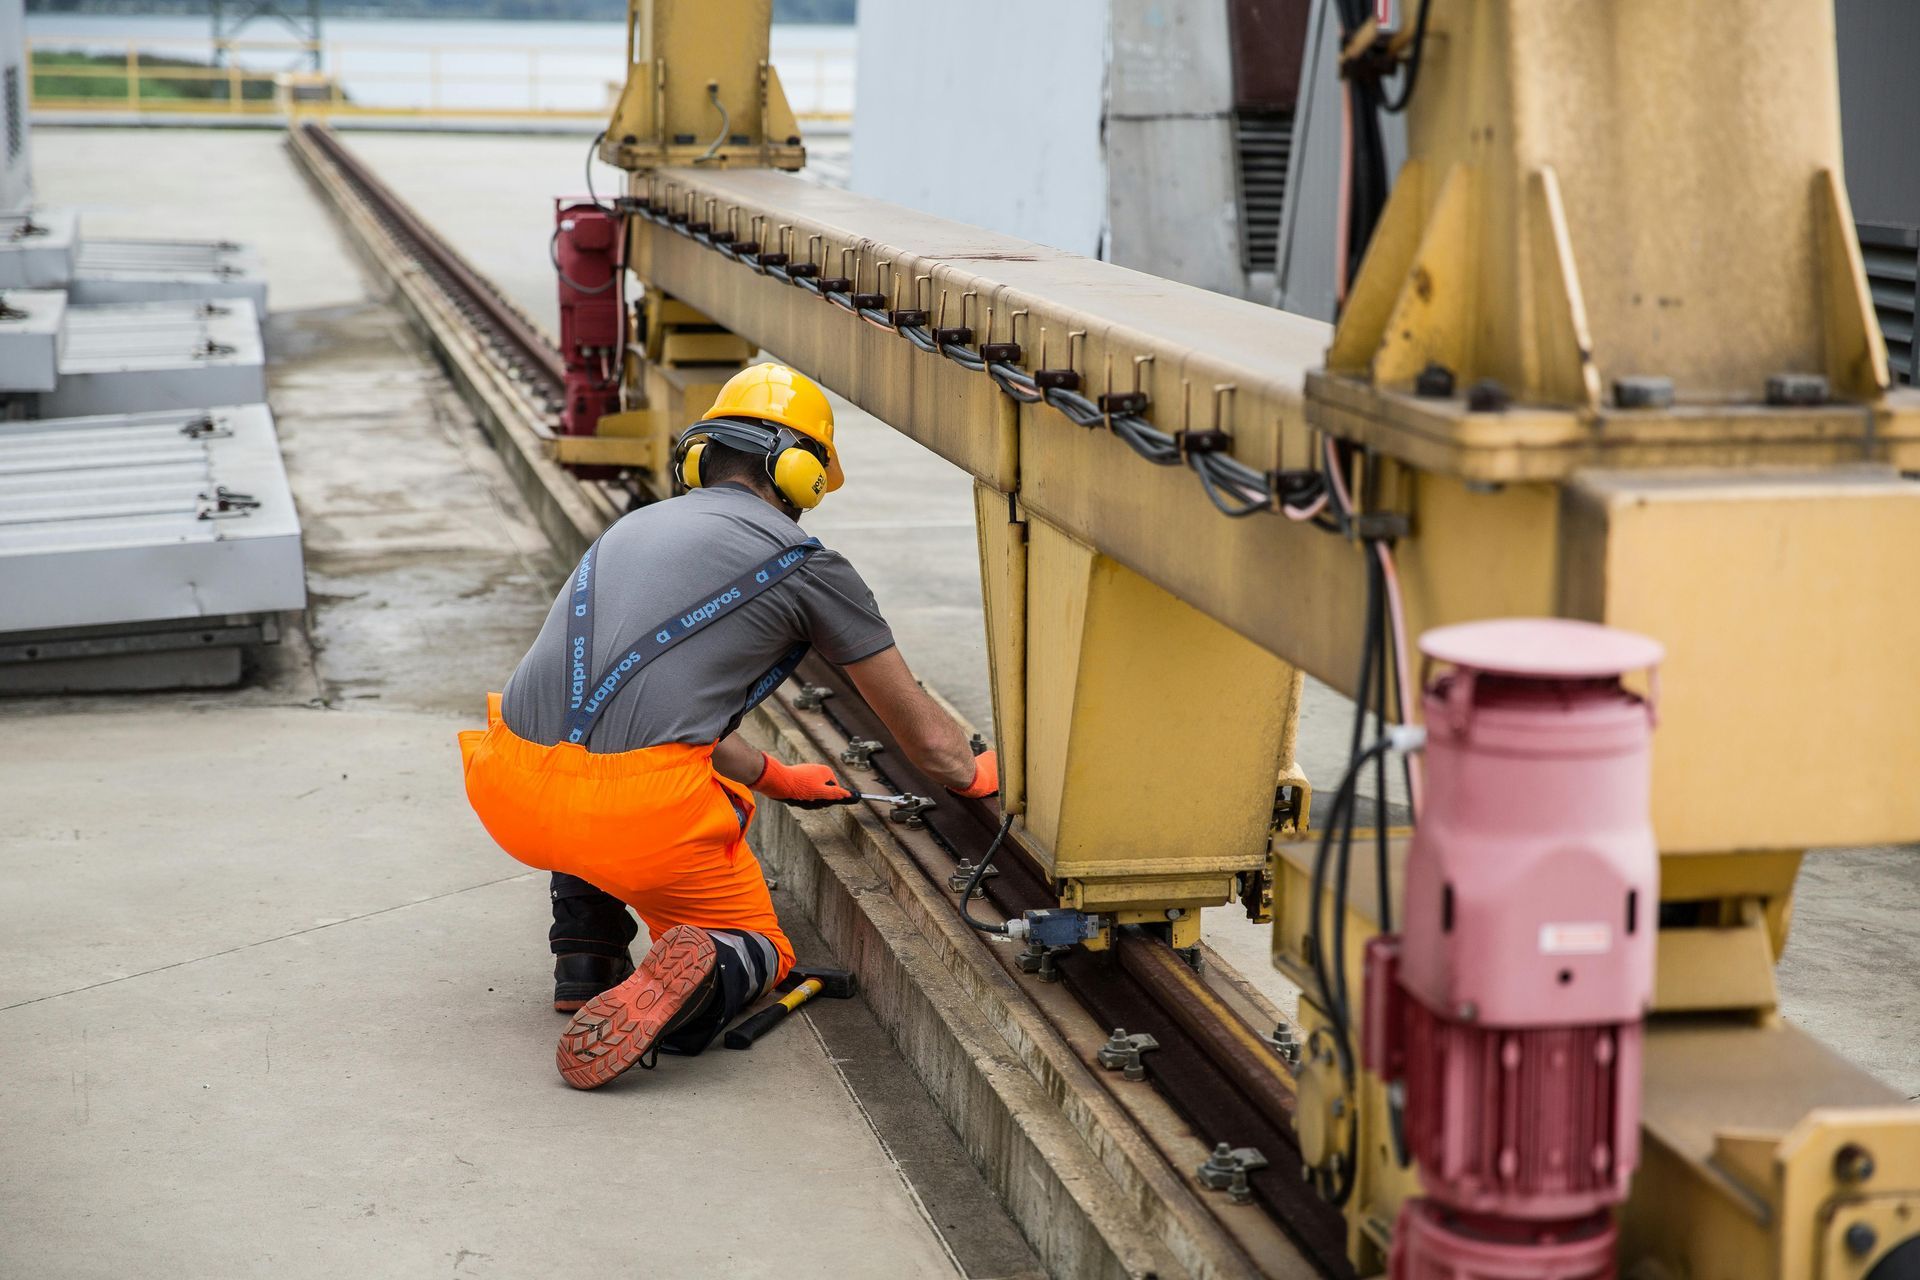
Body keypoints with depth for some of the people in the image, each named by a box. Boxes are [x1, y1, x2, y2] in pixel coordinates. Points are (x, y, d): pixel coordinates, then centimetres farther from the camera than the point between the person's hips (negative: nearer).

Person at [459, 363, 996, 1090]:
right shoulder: (806, 565, 9)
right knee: (757, 950, 23)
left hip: (514, 797, 5)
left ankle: (586, 955, 24)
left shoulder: (635, 528, 25)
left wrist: (774, 778, 54)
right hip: (642, 811, -5)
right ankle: (696, 977, -12)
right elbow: (926, 737, 18)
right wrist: (974, 774, 41)